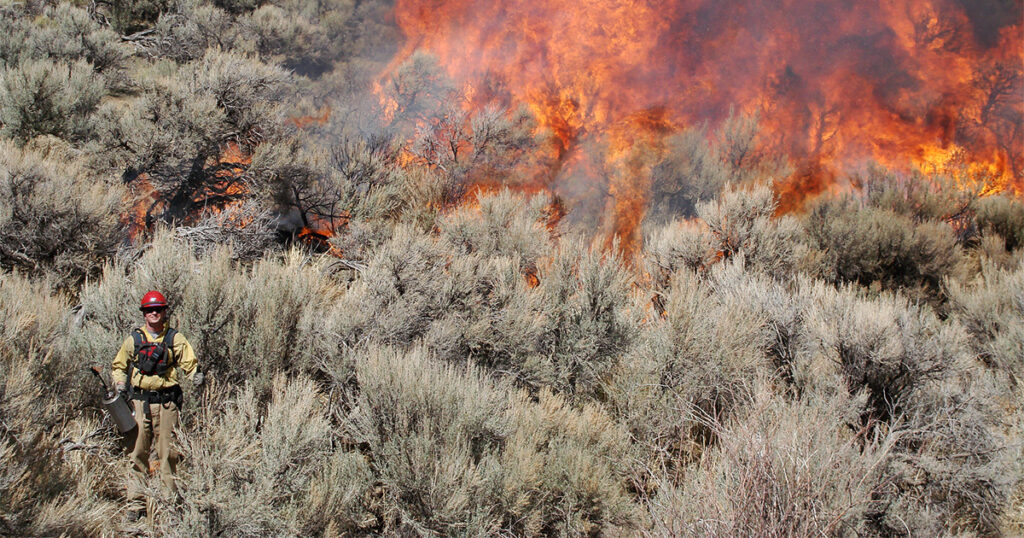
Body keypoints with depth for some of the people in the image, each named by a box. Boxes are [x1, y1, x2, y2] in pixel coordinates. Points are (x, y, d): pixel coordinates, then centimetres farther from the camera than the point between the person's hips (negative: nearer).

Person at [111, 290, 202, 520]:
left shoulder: (175, 339, 7)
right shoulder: (134, 339, 11)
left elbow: (189, 362, 5)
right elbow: (119, 366, 21)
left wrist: (196, 375, -16)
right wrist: (120, 382, 3)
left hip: (167, 402, -1)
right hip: (139, 401, 1)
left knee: (167, 452, 1)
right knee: (138, 451, 0)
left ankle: (169, 499, 8)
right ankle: (136, 502, 5)